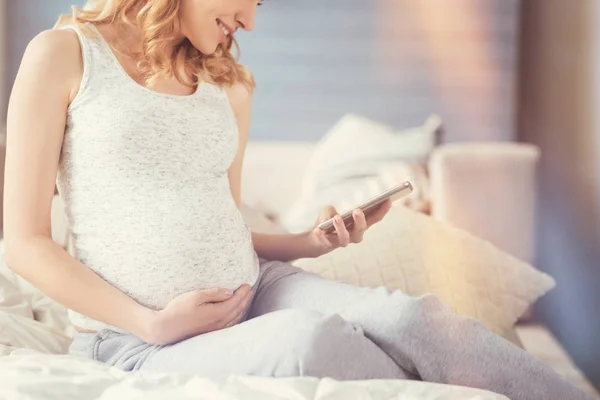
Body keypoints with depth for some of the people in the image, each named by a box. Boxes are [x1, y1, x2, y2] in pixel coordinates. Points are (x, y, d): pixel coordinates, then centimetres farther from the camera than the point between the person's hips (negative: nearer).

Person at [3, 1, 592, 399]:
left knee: (411, 317, -25)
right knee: (310, 336, -35)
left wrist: (313, 242, 0)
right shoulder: (63, 55, -1)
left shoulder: (229, 87, 14)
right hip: (140, 340, -4)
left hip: (257, 291, 5)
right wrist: (152, 324, -13)